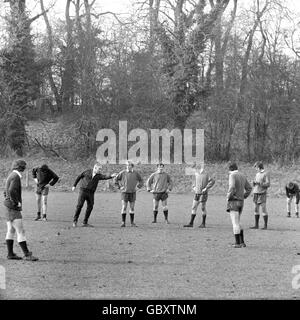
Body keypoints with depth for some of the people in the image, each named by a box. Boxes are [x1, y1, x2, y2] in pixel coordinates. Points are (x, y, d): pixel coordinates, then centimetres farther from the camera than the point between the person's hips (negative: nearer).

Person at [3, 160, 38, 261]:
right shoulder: (16, 177, -15)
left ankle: (10, 254, 13)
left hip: (8, 208, 10)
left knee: (11, 231, 11)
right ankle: (27, 255, -13)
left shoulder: (10, 176, 16)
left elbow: (6, 192, 26)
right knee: (21, 231, -11)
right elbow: (12, 191, -29)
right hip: (13, 209, -10)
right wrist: (17, 202, -19)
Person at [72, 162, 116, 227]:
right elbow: (79, 177, 9)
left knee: (90, 207, -1)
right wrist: (74, 185, 8)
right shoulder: (87, 171, 0)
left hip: (91, 193, 3)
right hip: (83, 190, -3)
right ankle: (75, 221, 1)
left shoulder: (99, 175, 1)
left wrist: (111, 176, -37)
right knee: (79, 205, -11)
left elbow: (105, 177, -18)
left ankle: (85, 223, 8)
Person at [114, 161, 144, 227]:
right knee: (124, 207, -6)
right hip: (124, 192, -2)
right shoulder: (123, 173, -4)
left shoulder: (136, 173, 1)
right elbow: (116, 179, 6)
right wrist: (120, 187, -2)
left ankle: (132, 222, 10)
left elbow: (141, 181, 14)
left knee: (132, 208, 4)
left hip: (133, 192, 2)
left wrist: (138, 187, 2)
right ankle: (123, 222, -2)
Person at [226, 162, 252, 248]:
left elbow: (232, 187, -27)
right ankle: (242, 242, 14)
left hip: (233, 202, -8)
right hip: (241, 202, 8)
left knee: (235, 223, -4)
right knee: (238, 223, 17)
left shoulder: (232, 176, -12)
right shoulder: (243, 176, 12)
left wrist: (228, 197, -13)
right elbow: (249, 188, 18)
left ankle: (238, 243, -3)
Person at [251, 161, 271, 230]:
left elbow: (268, 184, -10)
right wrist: (254, 182, -2)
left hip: (262, 193, -7)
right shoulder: (257, 174, 17)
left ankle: (265, 225, -2)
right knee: (256, 209, 6)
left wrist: (259, 183, -18)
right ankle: (256, 225, 11)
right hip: (255, 193, 7)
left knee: (264, 210, -5)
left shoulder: (266, 174, -4)